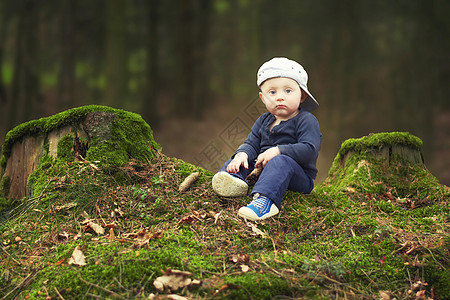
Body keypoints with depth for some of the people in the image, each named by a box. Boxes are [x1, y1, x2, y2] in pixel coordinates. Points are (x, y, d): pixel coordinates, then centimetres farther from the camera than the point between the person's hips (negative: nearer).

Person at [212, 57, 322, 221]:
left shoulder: (306, 120, -7)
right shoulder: (264, 120, 15)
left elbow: (309, 150, -20)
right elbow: (251, 143, 10)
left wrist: (277, 151, -27)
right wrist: (242, 154, -15)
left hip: (299, 177, -7)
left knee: (281, 162, -37)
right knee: (241, 155, -1)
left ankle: (265, 200, -60)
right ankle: (233, 178, -33)